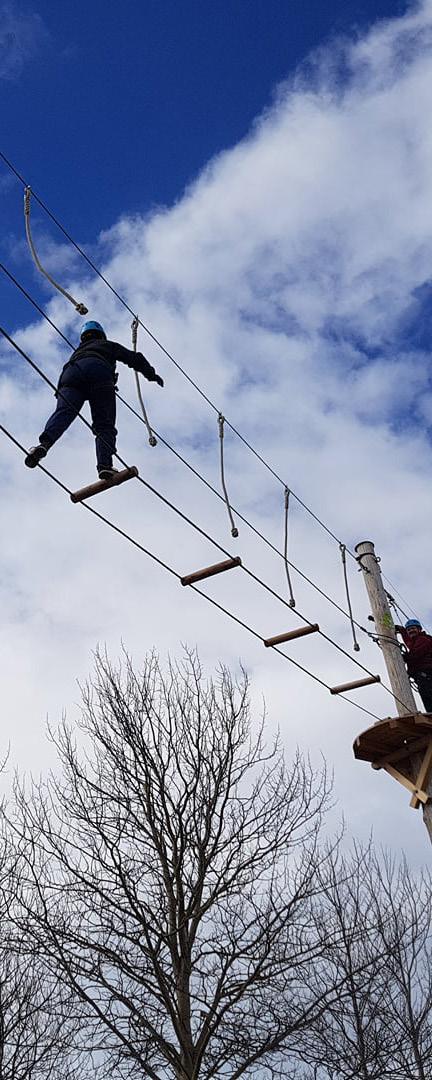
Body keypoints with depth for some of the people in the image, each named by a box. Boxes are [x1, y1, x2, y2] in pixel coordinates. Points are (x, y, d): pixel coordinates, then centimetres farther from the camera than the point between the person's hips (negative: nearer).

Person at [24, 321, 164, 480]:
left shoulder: (77, 351, 47)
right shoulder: (108, 345, 39)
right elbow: (134, 358, 33)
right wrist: (151, 374, 42)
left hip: (70, 373, 3)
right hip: (98, 372, -3)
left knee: (63, 412, -21)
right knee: (104, 425, -7)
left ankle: (44, 443, -49)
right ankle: (105, 465, -30)